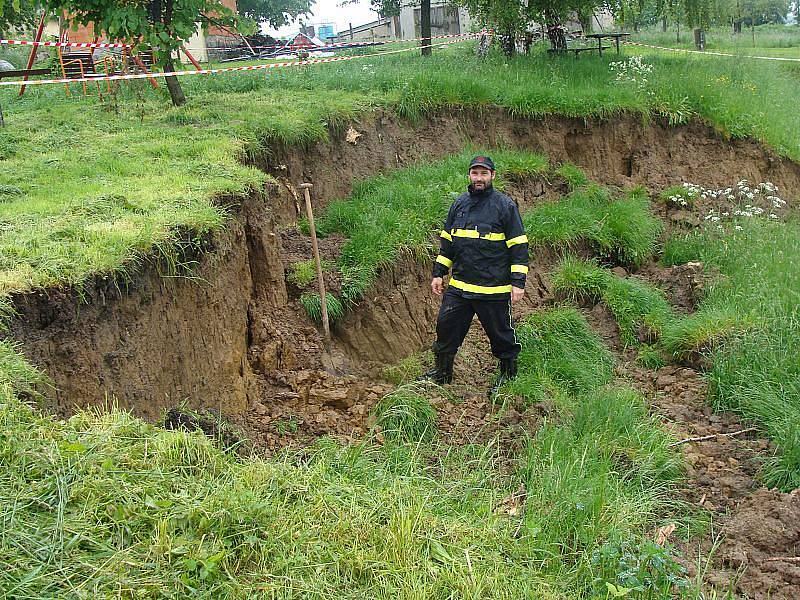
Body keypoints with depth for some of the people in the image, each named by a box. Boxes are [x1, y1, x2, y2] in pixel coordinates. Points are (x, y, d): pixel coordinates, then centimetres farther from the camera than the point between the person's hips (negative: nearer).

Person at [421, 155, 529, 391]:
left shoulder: (505, 205, -6)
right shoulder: (459, 203, 9)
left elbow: (519, 246, -7)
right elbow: (446, 241, 17)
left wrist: (518, 282, -11)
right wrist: (438, 273, 13)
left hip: (493, 288, -5)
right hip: (458, 285, 5)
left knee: (501, 332, 7)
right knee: (446, 327, 8)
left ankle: (508, 374, 28)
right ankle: (442, 372, 26)